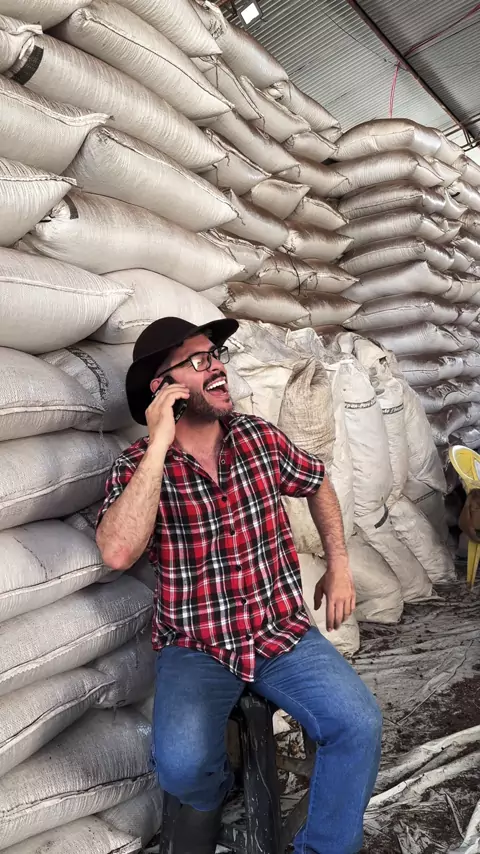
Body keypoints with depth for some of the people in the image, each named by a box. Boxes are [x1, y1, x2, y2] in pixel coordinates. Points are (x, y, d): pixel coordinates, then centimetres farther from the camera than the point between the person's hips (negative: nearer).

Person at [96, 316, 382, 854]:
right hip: (195, 647, -2)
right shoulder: (137, 466, -9)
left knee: (359, 726, -16)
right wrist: (159, 447, -27)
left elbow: (318, 484, 18)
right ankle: (210, 793, 16)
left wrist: (339, 565, 11)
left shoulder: (260, 436, 0)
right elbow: (116, 553, -28)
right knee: (182, 765, -24)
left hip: (284, 632, 3)